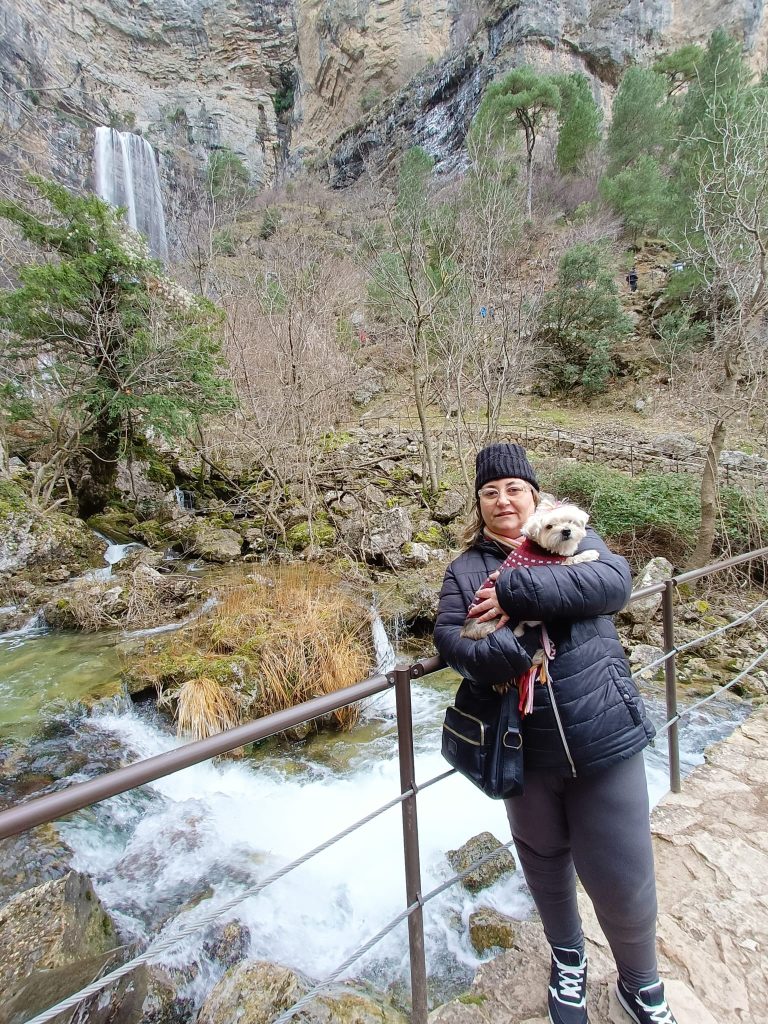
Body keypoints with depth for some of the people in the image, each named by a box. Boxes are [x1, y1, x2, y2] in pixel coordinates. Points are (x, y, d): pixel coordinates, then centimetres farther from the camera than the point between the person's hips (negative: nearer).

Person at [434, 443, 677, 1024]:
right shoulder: (466, 568, 0)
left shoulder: (573, 536, -1)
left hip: (604, 739, -1)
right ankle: (568, 959, 53)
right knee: (546, 861, 23)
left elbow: (614, 581, -20)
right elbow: (448, 638, -10)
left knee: (623, 878, 10)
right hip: (525, 751, 2)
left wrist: (515, 592, -26)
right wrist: (501, 655, -30)